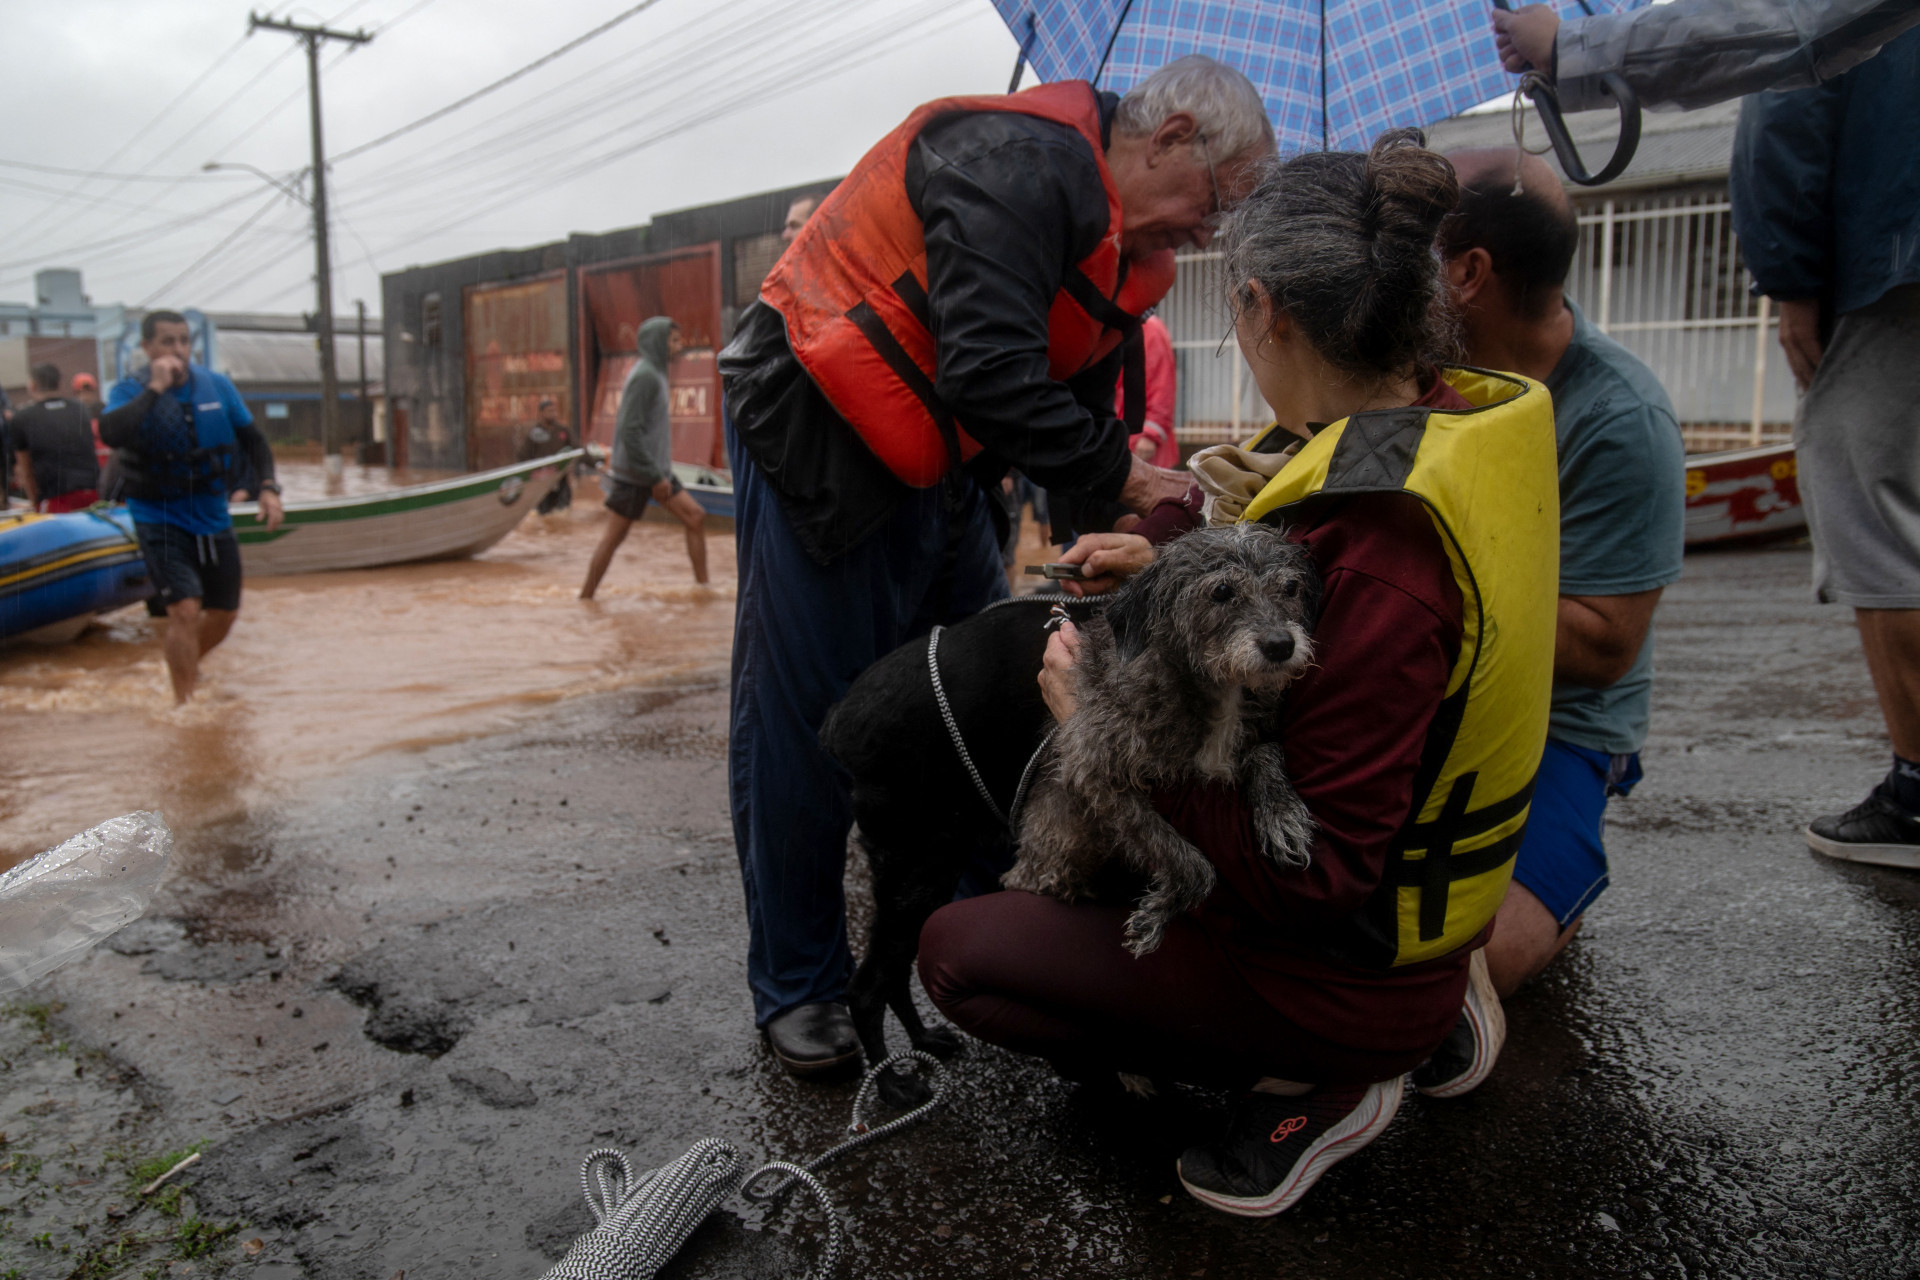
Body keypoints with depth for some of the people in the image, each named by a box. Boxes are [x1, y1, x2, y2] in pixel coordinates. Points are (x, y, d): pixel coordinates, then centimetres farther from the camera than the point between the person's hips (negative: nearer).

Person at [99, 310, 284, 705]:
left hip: (213, 517, 5)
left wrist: (268, 487, -4)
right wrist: (155, 388, -27)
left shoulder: (216, 385, 1)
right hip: (161, 521, -5)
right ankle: (184, 704, -6)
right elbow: (111, 433, -31)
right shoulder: (130, 391, -10)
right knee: (185, 610, -18)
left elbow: (253, 439, 9)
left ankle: (186, 669, 42)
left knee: (225, 612, 13)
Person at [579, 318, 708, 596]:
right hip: (635, 472, -9)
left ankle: (702, 585, 7)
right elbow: (629, 431, -22)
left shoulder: (653, 373, 13)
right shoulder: (645, 375, -16)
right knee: (614, 536, -1)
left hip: (655, 469, 9)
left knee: (696, 517, 4)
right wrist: (655, 477, -22)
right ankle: (586, 597, 10)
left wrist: (659, 473, 18)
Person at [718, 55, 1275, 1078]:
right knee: (802, 726, -3)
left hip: (935, 461, 10)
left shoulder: (1124, 247, 11)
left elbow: (1079, 409, 13)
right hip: (818, 442, -9)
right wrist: (1122, 475, -22)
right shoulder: (1018, 162, -20)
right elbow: (990, 380, -31)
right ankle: (797, 991, 12)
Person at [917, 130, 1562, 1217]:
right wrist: (1175, 548, -1)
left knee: (959, 953, -4)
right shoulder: (1464, 414, -7)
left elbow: (1315, 878, -31)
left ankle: (1314, 1087, 3)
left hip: (1352, 985, -9)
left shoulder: (1379, 560, -35)